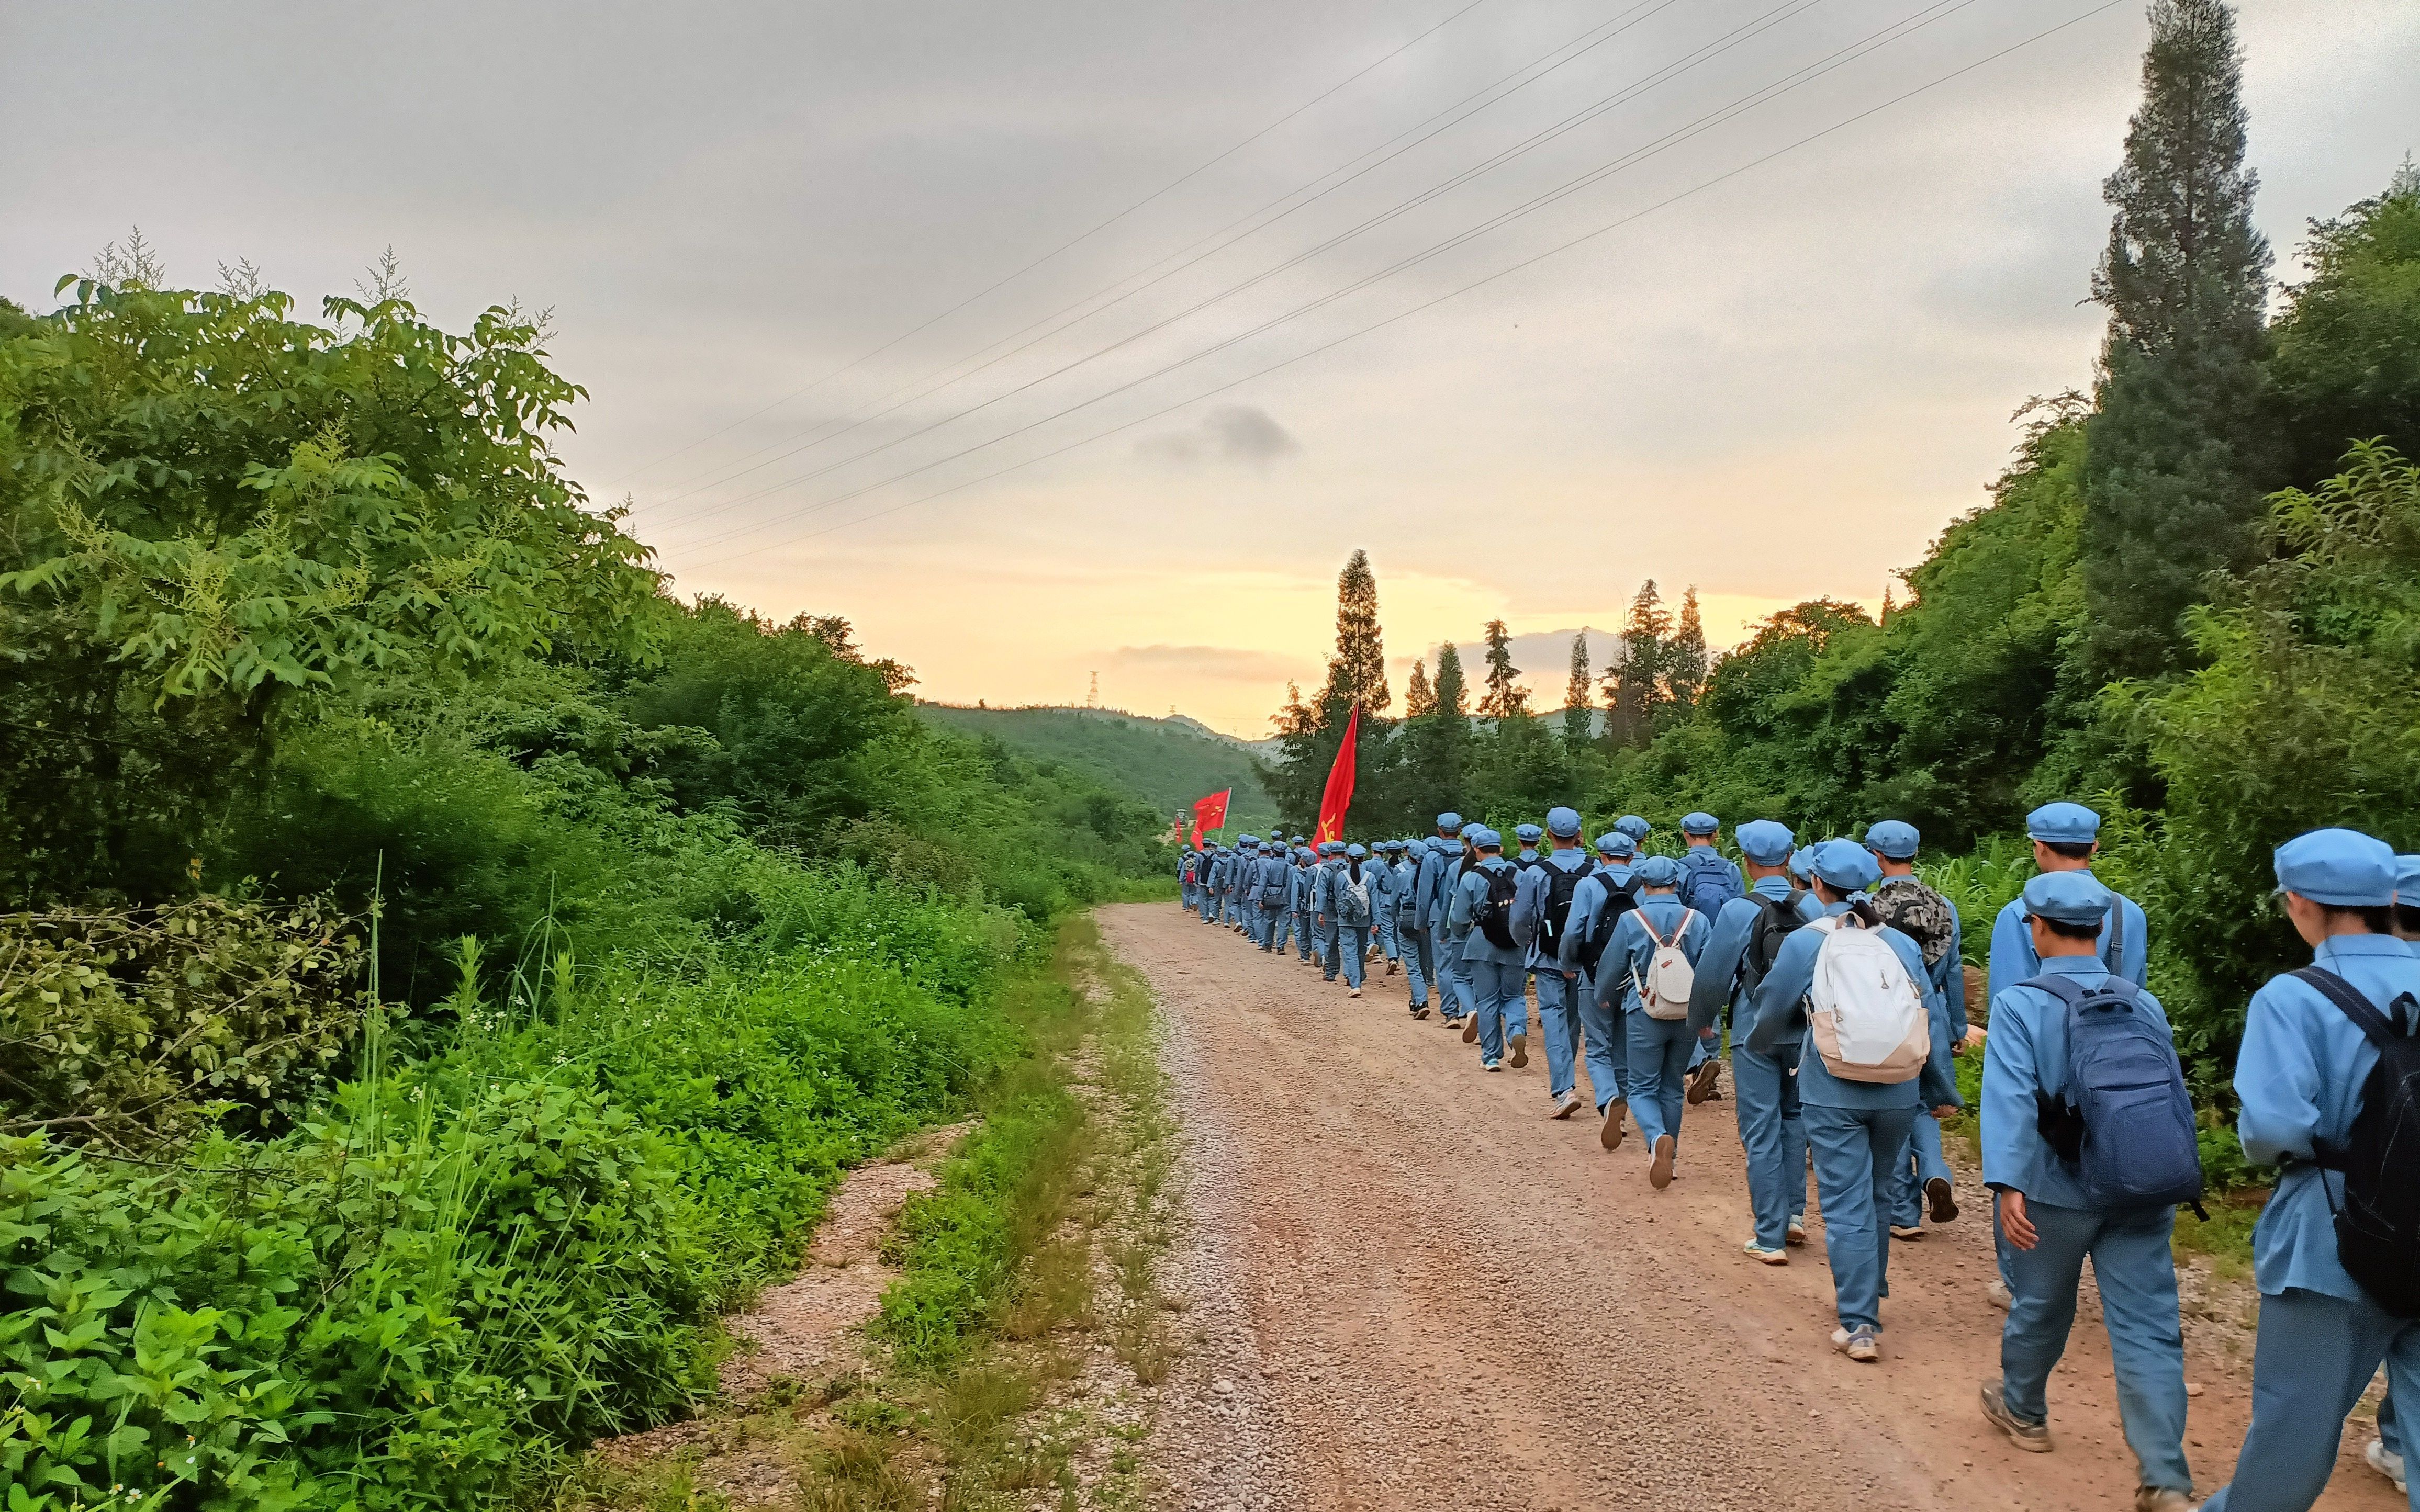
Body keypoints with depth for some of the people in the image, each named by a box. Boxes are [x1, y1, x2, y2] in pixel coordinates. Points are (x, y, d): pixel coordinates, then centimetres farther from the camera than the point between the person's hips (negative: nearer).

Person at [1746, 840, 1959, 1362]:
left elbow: (1773, 1010, 4)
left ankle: (1860, 1326, -2)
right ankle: (1868, 1293, 34)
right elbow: (1931, 1019, 6)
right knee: (1876, 1197, 20)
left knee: (1846, 1206, 0)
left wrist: (1757, 1045, 27)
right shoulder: (1901, 943, 1)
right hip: (1898, 1093, 4)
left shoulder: (1805, 943, -6)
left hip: (1833, 1093, -3)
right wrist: (1943, 1092, 16)